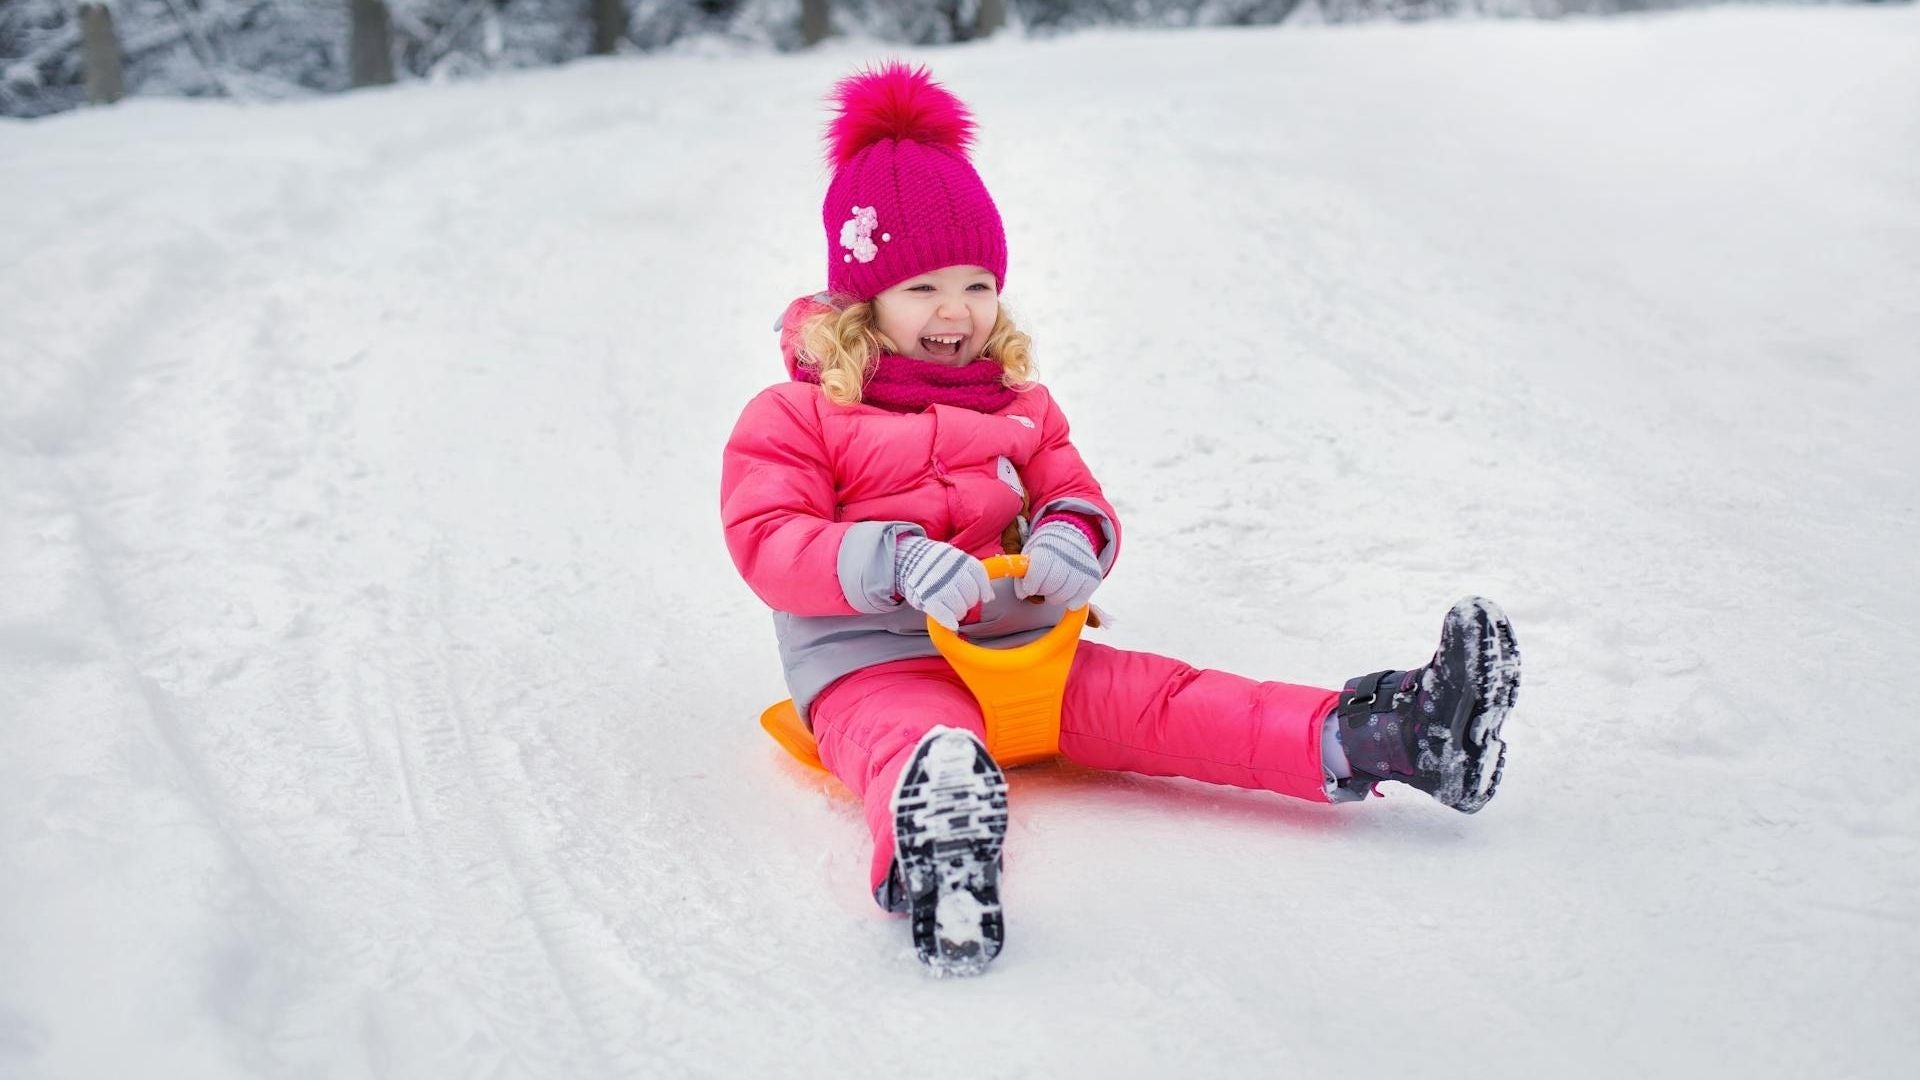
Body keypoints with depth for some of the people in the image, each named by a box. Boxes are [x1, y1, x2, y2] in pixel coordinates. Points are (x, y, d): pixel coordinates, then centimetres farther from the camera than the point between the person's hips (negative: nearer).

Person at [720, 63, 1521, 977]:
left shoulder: (1018, 406, 21)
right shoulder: (795, 416, 2)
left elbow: (1074, 495, 19)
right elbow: (768, 543, -8)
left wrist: (1072, 537, -9)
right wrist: (896, 563, -25)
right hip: (873, 661, -6)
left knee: (1158, 700, -16)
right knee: (911, 738, -41)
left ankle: (1382, 738, -36)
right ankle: (934, 859, -79)